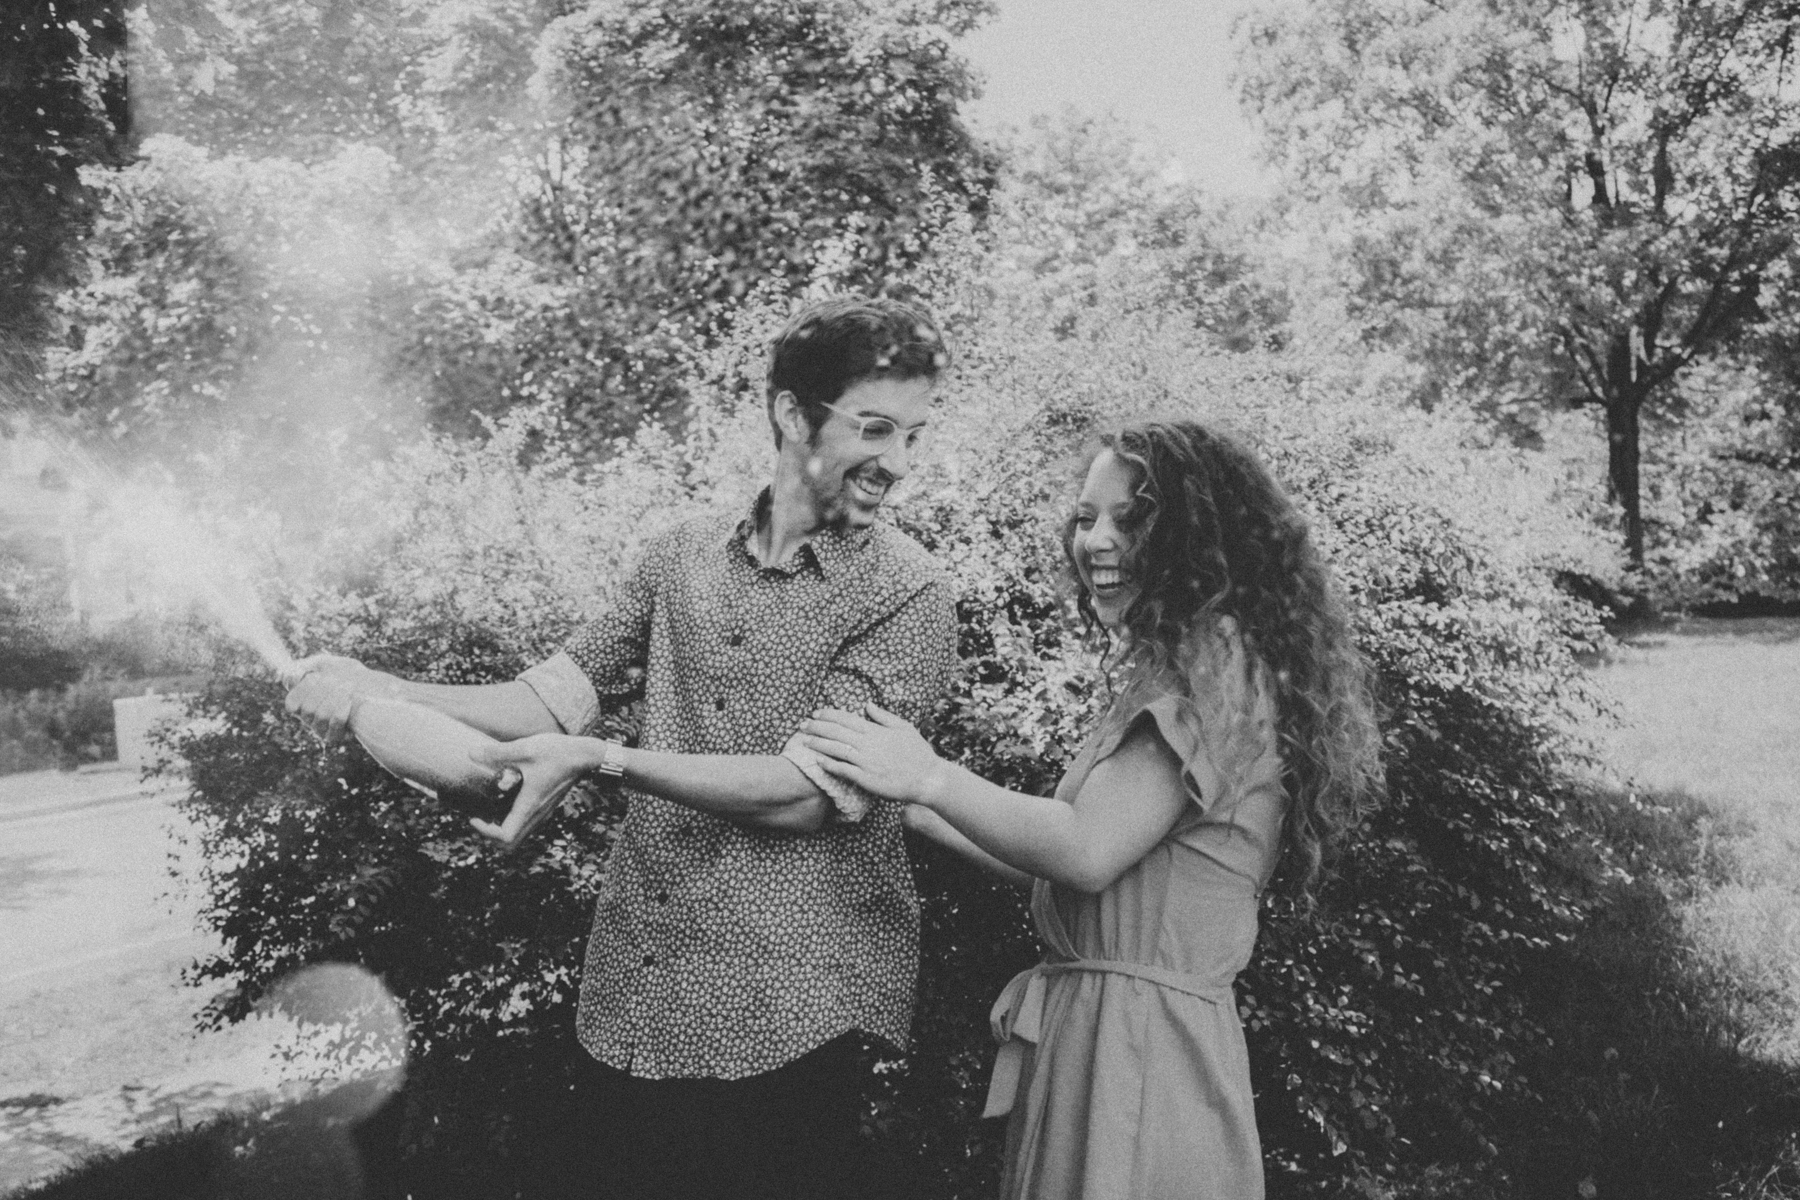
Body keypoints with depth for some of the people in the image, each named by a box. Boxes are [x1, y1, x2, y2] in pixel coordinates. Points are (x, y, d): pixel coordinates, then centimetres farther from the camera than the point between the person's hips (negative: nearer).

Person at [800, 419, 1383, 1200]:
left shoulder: (1216, 656, -15)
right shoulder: (1171, 666, 16)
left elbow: (1089, 852, -21)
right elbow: (1062, 863, 14)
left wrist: (927, 778, -13)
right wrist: (911, 807, 14)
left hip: (1138, 1041, -9)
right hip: (1096, 1023, 9)